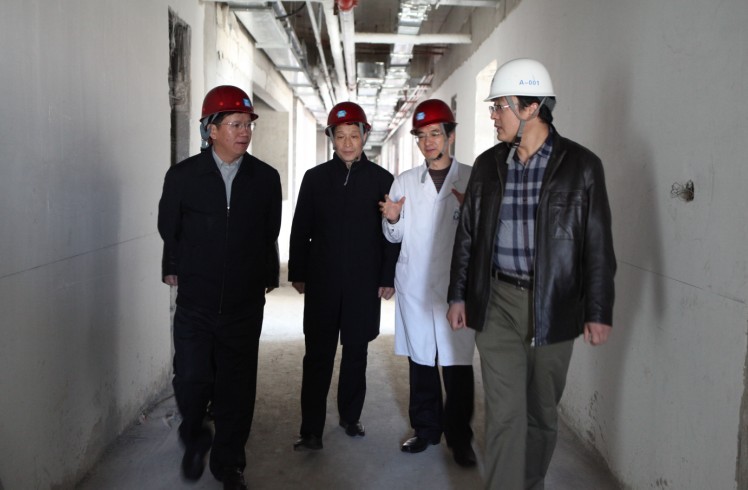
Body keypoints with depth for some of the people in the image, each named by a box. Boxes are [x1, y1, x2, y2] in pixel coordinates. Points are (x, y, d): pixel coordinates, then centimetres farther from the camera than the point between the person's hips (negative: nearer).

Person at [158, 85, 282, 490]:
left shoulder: (266, 178, 2)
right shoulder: (183, 176, -1)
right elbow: (168, 229, 10)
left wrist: (266, 278, 9)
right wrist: (176, 269, 11)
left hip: (245, 304, 1)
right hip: (195, 301, -1)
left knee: (237, 387, 8)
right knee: (191, 379, -1)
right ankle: (195, 439, 32)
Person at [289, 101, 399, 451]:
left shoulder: (381, 179, 2)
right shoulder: (315, 178, 5)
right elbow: (300, 229, 6)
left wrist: (388, 278, -2)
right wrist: (297, 273, 3)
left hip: (364, 283, 0)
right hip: (321, 282, 0)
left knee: (356, 352, 12)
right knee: (317, 355, 1)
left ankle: (350, 416, 29)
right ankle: (311, 430, 7)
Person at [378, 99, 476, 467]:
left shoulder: (472, 179, 2)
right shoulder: (404, 182, 10)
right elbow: (395, 236, 12)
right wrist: (391, 220, -8)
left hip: (457, 285, -2)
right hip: (415, 285, 3)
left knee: (457, 363, 1)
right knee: (420, 360, 11)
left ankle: (459, 437, 17)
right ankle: (426, 428, 27)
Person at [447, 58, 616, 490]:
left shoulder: (581, 165, -4)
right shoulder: (488, 164, 5)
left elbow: (598, 246, -4)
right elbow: (468, 234, 9)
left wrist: (598, 312, -6)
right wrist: (459, 295, 8)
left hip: (553, 305, -1)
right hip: (498, 302, 2)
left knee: (542, 411, 14)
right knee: (504, 412, 0)